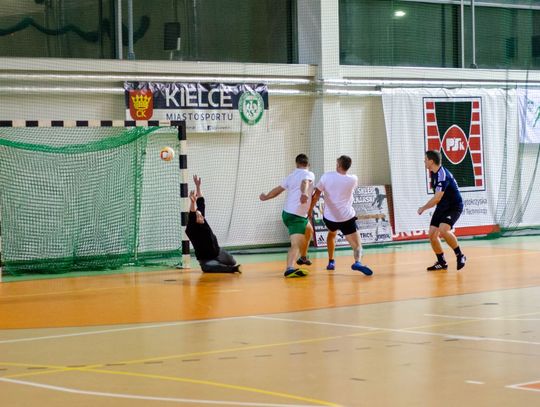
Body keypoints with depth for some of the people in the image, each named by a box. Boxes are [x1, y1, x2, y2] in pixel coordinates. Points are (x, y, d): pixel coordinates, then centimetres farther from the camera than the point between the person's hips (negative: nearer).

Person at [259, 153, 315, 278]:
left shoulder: (292, 175, 12)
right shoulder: (309, 174, -7)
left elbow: (278, 189, 18)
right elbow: (305, 182, -31)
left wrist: (265, 197, 35)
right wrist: (304, 193, -52)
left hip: (287, 212, 8)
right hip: (297, 216, -8)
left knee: (308, 230, 32)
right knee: (296, 244, -20)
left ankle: (303, 257, 46)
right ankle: (289, 269, -40)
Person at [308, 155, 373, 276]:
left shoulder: (327, 176, -7)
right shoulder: (353, 180, -5)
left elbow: (316, 195, -2)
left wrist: (310, 210, 9)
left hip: (330, 217, 2)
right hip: (347, 218, -2)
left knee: (331, 234, 34)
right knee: (357, 245, -2)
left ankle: (331, 262, 32)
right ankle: (357, 262, -32)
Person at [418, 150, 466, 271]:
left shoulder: (442, 175, -26)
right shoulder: (433, 173, 4)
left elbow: (437, 198, -28)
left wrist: (423, 208, -18)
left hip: (454, 207, -9)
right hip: (442, 207, 9)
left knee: (443, 230, -29)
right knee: (432, 234, 0)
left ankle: (460, 255, -13)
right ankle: (442, 263, 13)